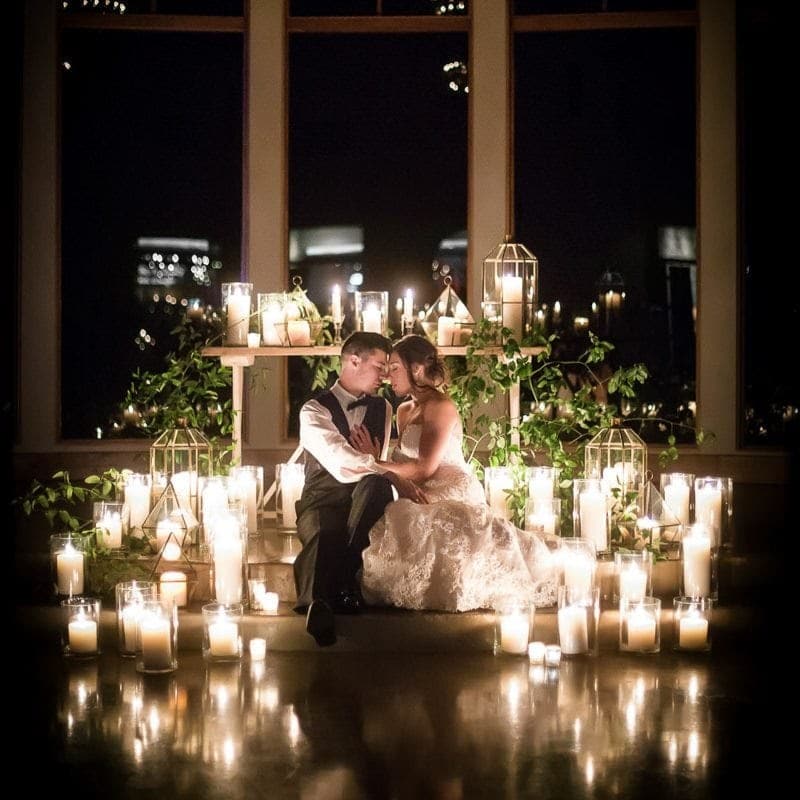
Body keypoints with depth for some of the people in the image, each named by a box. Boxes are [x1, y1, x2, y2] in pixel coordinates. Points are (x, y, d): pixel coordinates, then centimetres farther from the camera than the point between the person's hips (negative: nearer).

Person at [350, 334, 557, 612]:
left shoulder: (441, 406, -9)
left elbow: (425, 468, -17)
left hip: (455, 497, -9)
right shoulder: (405, 411, 17)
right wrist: (376, 459, -5)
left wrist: (374, 464, -17)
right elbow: (405, 462, 13)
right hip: (426, 499, 9)